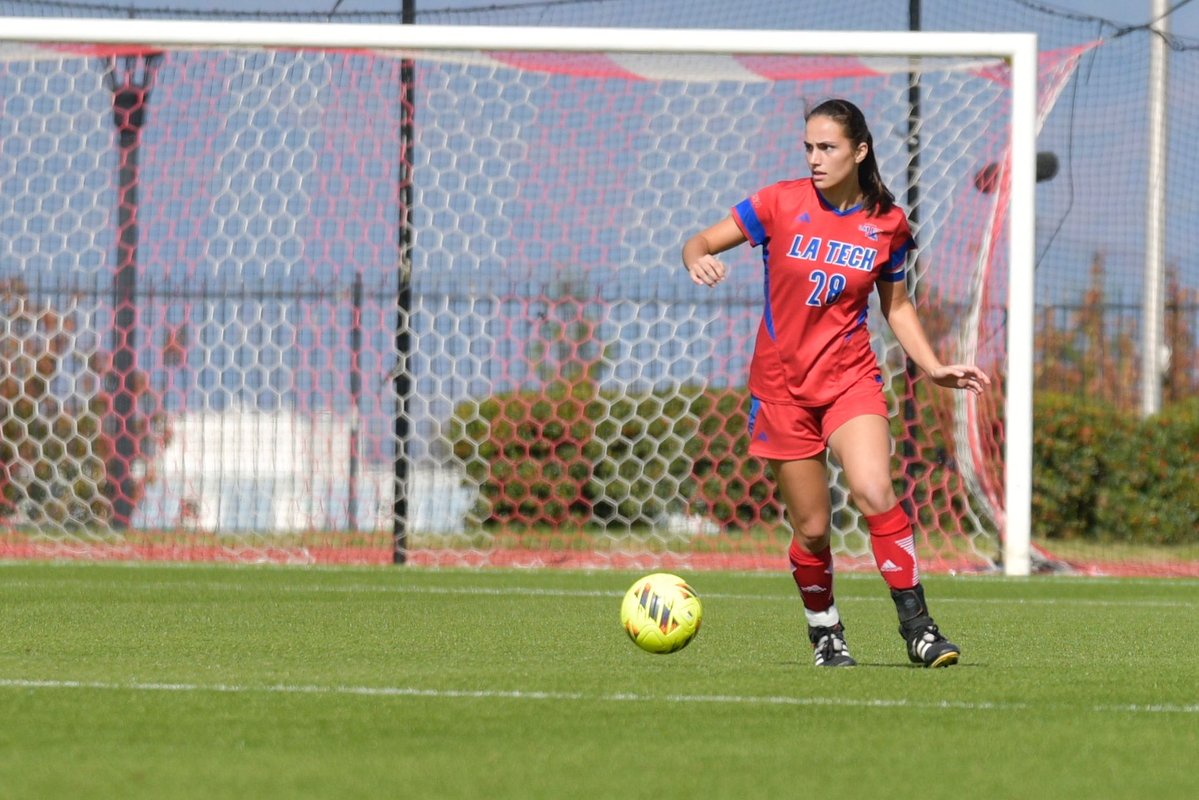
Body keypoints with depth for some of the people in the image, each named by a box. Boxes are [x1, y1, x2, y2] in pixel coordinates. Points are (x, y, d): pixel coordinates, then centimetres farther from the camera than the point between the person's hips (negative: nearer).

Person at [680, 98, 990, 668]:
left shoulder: (887, 223, 0)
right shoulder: (781, 204, -5)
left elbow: (896, 304, 13)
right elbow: (700, 243, -3)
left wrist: (934, 367, 2)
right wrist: (698, 259, -27)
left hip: (850, 376, 0)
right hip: (781, 382, 0)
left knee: (874, 493, -24)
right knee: (811, 529, 2)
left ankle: (917, 626, -15)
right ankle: (825, 633, 26)